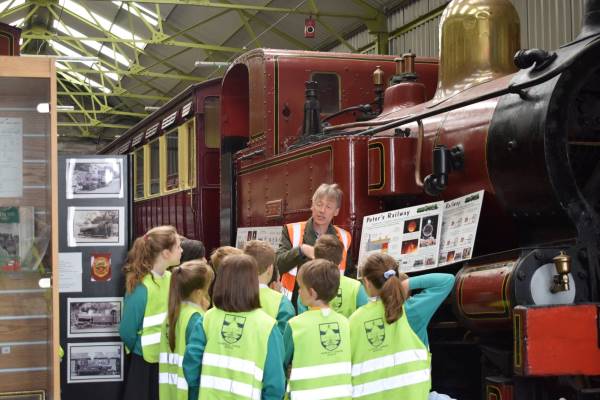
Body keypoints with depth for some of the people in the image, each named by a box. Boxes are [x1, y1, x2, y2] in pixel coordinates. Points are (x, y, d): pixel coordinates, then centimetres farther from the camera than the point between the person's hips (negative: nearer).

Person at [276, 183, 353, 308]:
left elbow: (349, 275, 19)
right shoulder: (292, 231, 1)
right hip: (295, 305, -1)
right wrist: (301, 250, -25)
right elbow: (277, 264, -10)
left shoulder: (344, 238, 7)